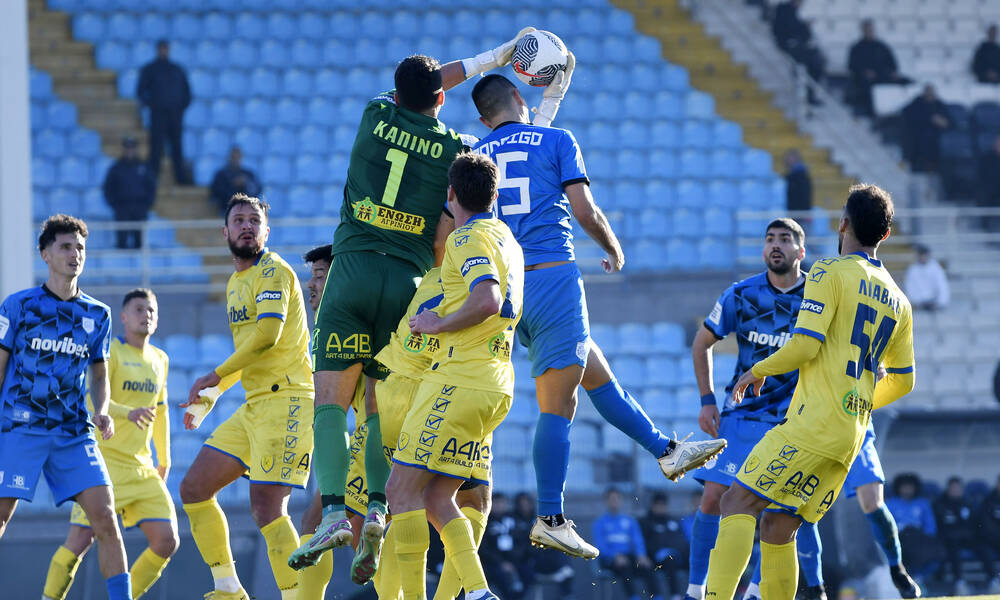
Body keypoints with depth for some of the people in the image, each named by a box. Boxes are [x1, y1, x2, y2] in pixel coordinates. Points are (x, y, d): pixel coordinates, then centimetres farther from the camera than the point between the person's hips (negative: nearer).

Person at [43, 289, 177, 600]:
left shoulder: (159, 360, 15)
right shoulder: (110, 351, -6)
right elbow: (91, 399, -20)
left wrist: (164, 460, 27)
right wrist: (128, 413, -36)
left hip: (142, 468, 6)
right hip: (105, 460, -6)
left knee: (167, 541, -3)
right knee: (82, 538, -14)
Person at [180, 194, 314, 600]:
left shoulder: (273, 272, -8)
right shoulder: (235, 283, 20)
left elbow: (267, 335, -22)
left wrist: (213, 377, -15)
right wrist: (208, 399, 21)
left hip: (285, 399, -10)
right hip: (254, 405, 10)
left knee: (267, 508, -17)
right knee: (193, 489, 8)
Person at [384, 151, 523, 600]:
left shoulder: (470, 237, -10)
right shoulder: (506, 238, 19)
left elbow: (487, 300, -26)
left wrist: (438, 324, -13)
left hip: (460, 379, -9)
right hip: (494, 384, 9)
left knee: (402, 490, -8)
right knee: (436, 500, 8)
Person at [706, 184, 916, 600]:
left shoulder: (830, 273, -2)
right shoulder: (897, 301, 19)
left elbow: (805, 346, -13)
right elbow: (902, 381, 25)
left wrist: (758, 371, 4)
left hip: (814, 424, -7)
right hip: (852, 435, 7)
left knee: (738, 503, -12)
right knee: (777, 527, 10)